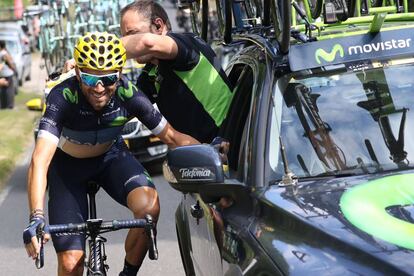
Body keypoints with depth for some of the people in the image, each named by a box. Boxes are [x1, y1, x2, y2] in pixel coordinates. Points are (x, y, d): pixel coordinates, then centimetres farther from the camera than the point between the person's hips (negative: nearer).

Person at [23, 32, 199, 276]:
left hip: (110, 156, 2)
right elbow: (40, 160, -43)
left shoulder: (129, 95, -27)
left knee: (149, 206, -30)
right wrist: (36, 218, -56)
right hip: (67, 164, -2)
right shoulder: (63, 96, -35)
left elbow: (172, 136, -15)